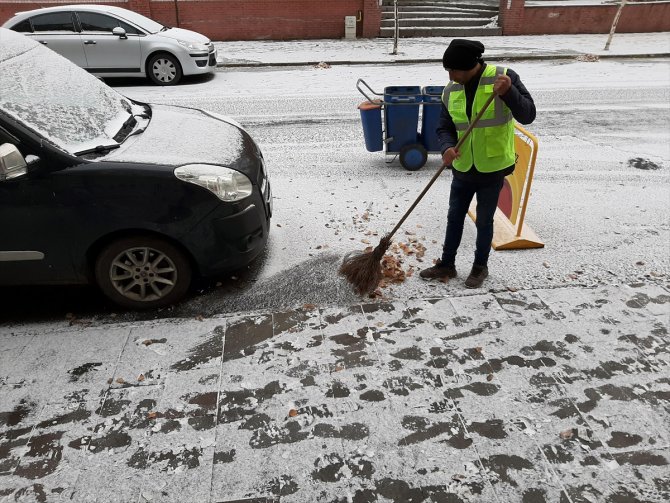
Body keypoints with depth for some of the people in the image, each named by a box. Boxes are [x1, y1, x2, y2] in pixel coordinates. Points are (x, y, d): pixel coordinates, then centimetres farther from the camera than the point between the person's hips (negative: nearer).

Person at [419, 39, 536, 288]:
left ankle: (480, 266, 30)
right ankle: (446, 264, 32)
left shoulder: (503, 77, -13)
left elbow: (528, 115, -15)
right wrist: (447, 147, -19)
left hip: (493, 169, -4)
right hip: (463, 170, 4)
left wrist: (508, 92, -33)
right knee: (454, 218, 15)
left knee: (484, 221, 9)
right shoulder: (451, 91, -1)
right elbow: (445, 127, 3)